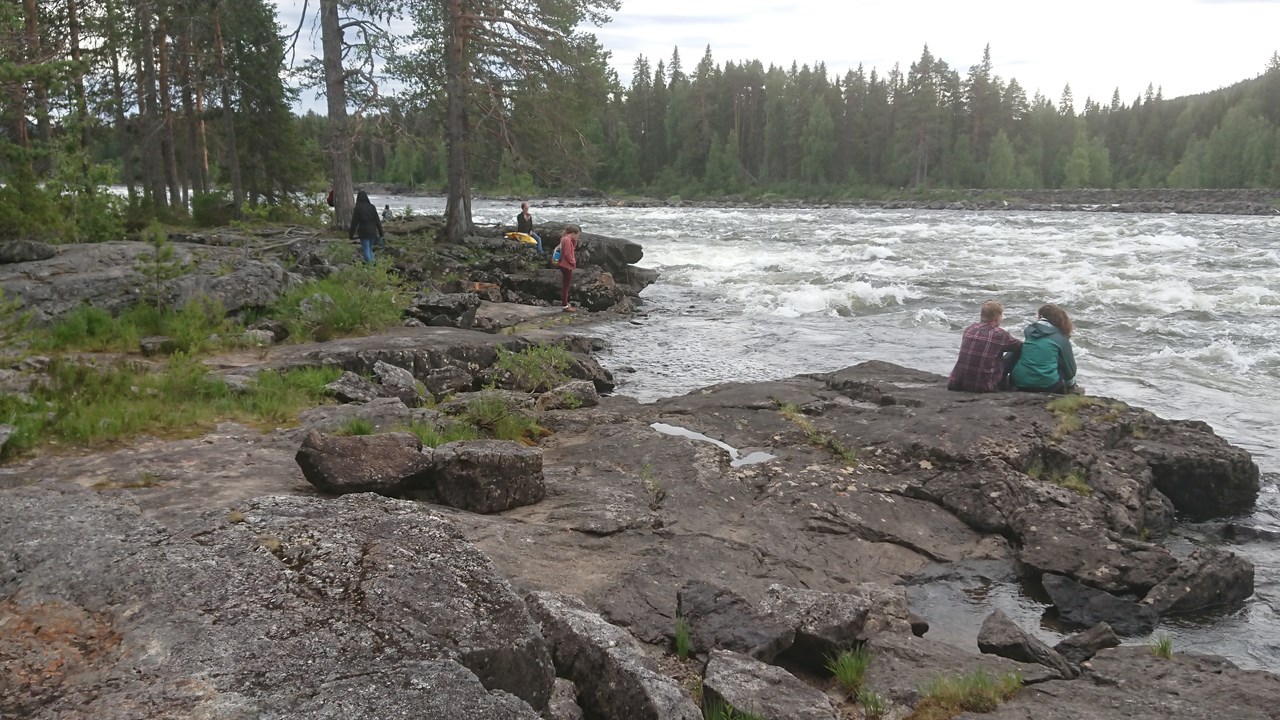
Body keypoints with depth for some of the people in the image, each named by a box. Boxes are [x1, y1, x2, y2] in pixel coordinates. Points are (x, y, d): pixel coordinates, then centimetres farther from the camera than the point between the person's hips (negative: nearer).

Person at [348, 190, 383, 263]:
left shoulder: (357, 208, -8)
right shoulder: (372, 207, 0)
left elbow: (354, 222, -6)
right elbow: (377, 221, 2)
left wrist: (351, 234, 1)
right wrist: (380, 233, 7)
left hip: (363, 232, -4)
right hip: (372, 232, 4)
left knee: (366, 251, 1)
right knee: (370, 249, 19)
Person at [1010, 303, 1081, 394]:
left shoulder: (1029, 330, 9)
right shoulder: (1061, 338, 3)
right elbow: (1069, 365, 11)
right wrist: (1071, 386, 27)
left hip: (1020, 383, 2)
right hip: (1047, 386, -2)